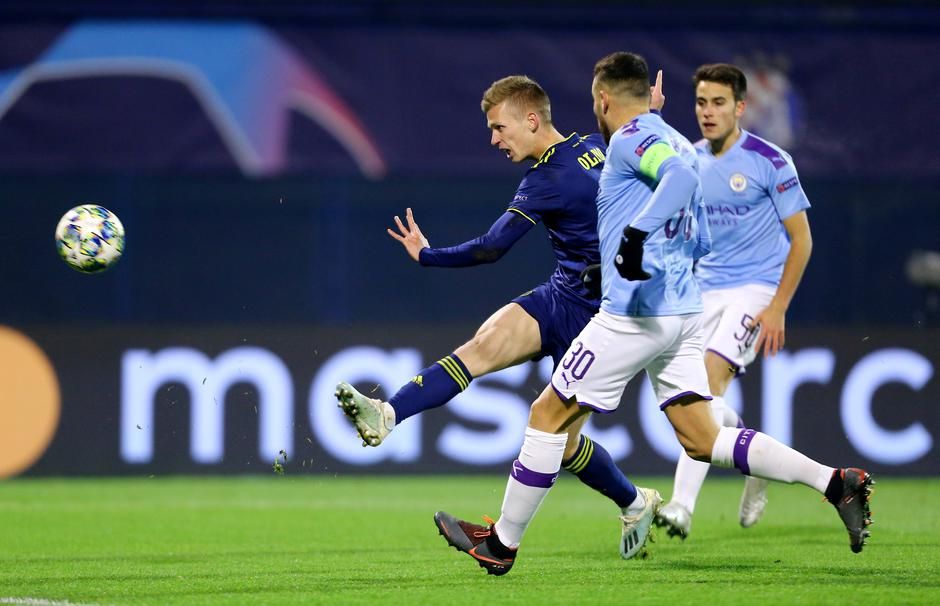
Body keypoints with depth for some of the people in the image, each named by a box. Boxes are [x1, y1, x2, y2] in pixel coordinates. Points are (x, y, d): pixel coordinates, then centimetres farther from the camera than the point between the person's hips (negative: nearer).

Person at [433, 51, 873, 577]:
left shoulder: (632, 139, -8)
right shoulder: (674, 143, 19)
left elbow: (681, 176, -29)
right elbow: (701, 241, 24)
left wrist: (637, 232, -38)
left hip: (634, 312, -8)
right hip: (685, 313, 8)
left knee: (548, 416, 5)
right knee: (703, 440, 4)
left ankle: (502, 543, 12)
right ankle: (836, 482, -9)